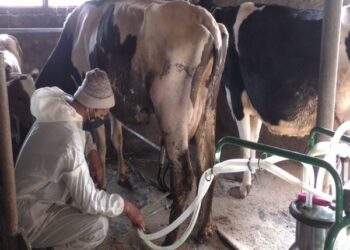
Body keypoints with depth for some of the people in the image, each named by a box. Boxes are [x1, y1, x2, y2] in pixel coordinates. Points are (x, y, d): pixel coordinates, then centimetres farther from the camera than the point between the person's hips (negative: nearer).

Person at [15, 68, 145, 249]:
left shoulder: (60, 107, -5)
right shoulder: (69, 141, -31)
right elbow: (88, 200, -25)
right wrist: (127, 207, -13)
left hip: (32, 193, 10)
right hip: (26, 214, -10)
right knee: (99, 225, -20)